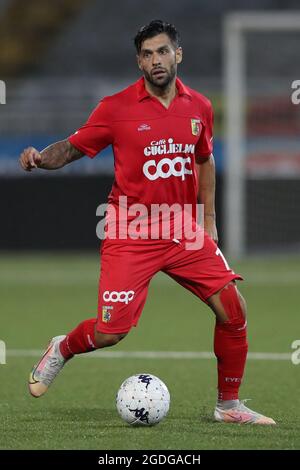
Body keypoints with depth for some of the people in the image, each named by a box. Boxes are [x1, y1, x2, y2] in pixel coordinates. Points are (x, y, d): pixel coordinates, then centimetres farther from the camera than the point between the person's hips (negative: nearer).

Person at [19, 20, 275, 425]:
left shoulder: (199, 107, 5)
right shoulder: (116, 108, -7)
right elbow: (72, 148, 0)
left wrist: (208, 219, 16)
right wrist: (41, 158, -21)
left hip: (186, 235, 4)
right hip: (131, 236, -4)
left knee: (233, 309, -5)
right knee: (111, 332, -11)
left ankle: (228, 405, 13)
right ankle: (62, 351, 24)